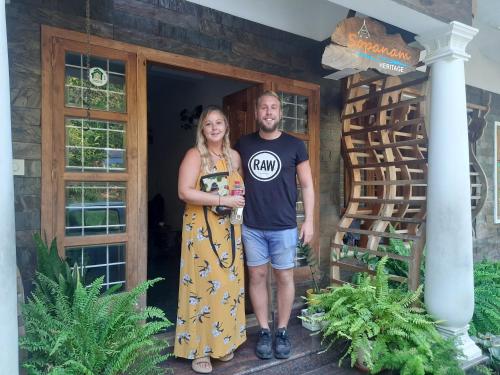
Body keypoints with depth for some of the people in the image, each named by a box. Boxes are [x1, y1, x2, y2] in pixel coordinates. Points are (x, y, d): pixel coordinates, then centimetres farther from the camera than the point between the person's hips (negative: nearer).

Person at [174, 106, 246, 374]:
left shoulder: (234, 156, 10)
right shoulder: (195, 155, -7)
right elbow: (185, 192, -18)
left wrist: (240, 202, 3)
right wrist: (222, 200, -20)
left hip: (229, 230, 6)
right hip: (201, 230, -5)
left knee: (229, 284, 10)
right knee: (203, 284, -1)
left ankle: (223, 342, 27)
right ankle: (199, 349, 15)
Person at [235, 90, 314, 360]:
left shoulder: (294, 145, 0)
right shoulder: (243, 144, 5)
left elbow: (306, 185, 3)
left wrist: (309, 220, -2)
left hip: (284, 226, -1)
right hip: (251, 226, 2)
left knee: (284, 278, 7)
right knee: (257, 277, 9)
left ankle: (282, 332, 25)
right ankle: (264, 332, 24)